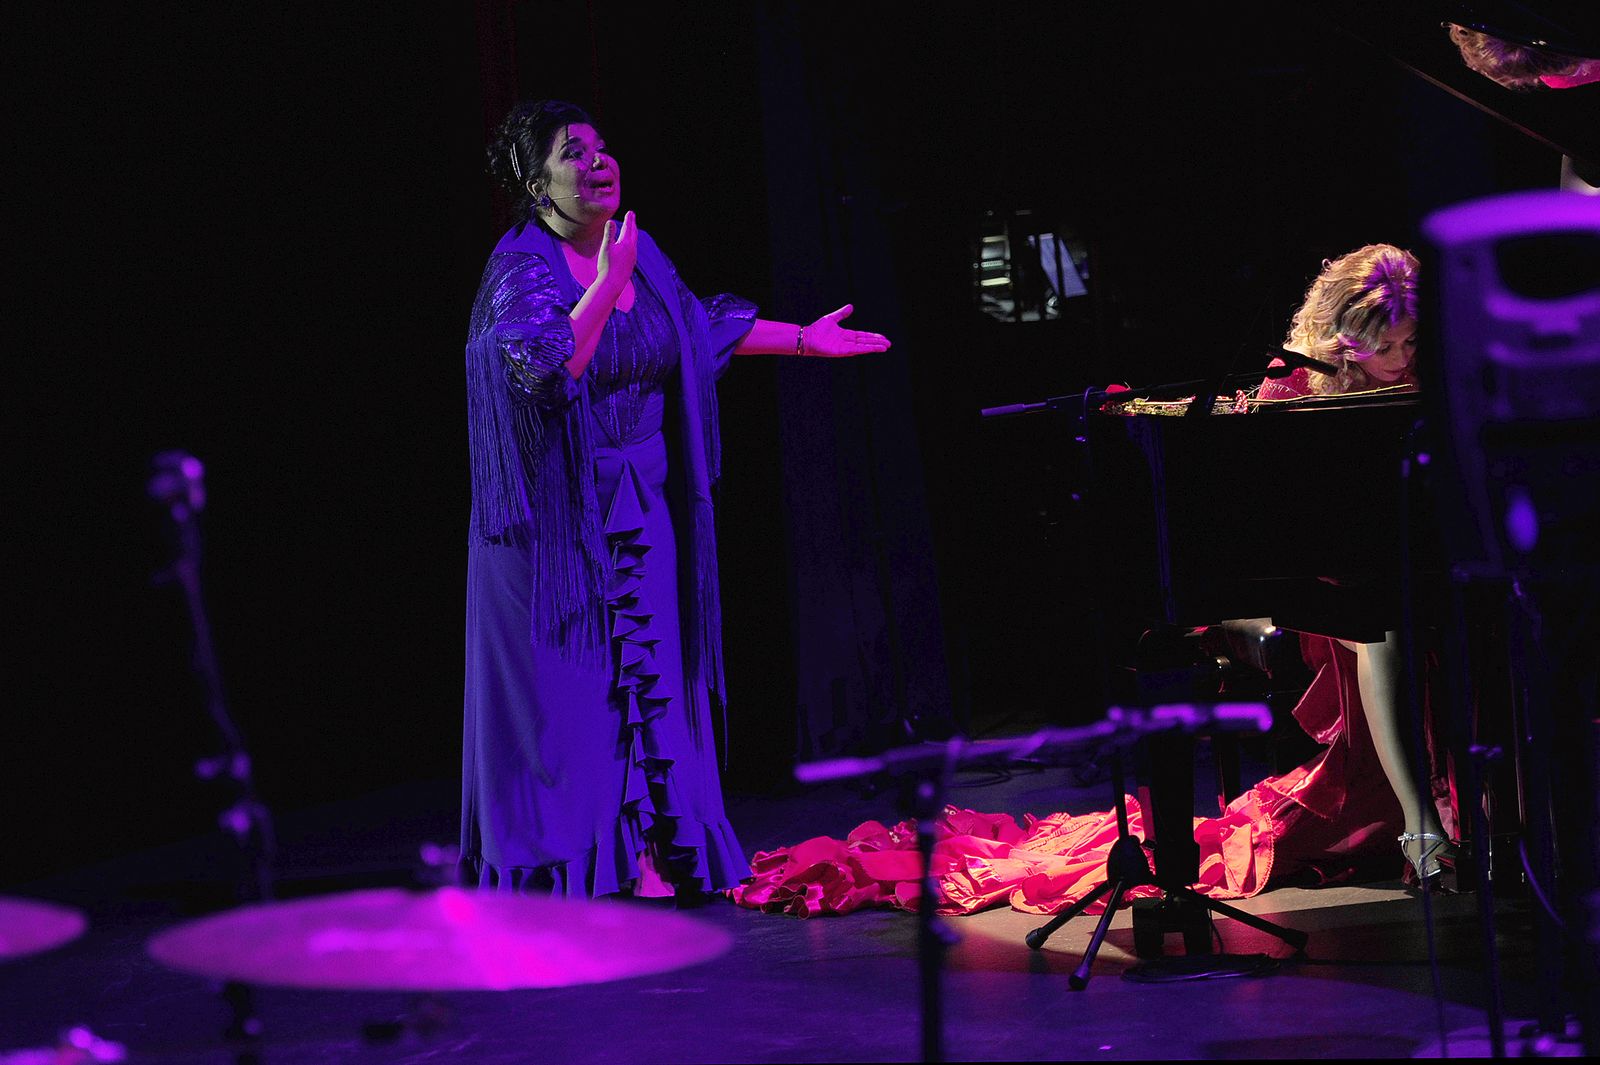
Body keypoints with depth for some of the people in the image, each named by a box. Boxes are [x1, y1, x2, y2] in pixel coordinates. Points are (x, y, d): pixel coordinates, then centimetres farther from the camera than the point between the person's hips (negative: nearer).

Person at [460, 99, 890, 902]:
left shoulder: (636, 249, 6)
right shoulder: (523, 267, -16)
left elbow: (698, 326, 22)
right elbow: (545, 369, -31)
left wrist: (801, 339, 22)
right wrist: (607, 286, -33)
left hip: (640, 507, 7)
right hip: (560, 518, -7)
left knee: (649, 677, 9)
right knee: (567, 689, -3)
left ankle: (652, 852, 17)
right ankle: (560, 867, 6)